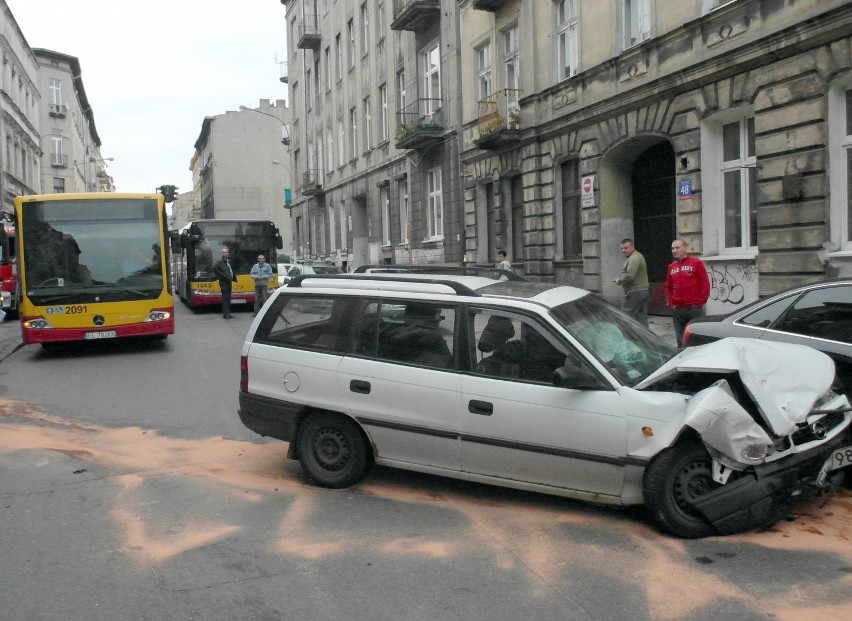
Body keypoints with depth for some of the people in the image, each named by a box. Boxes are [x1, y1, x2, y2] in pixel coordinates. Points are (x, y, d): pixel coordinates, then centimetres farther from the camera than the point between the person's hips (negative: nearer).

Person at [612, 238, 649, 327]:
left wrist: (619, 280, -9)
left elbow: (629, 276, -25)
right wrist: (620, 279, 10)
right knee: (642, 318, 11)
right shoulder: (638, 256, 20)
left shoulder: (634, 258, -15)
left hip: (635, 292, -11)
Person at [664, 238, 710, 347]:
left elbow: (705, 283, -4)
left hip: (694, 308, -4)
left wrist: (700, 302, -9)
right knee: (681, 341, 8)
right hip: (677, 309, 4)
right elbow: (667, 287, 18)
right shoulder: (671, 267, 13)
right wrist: (670, 303, 5)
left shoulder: (696, 263, -1)